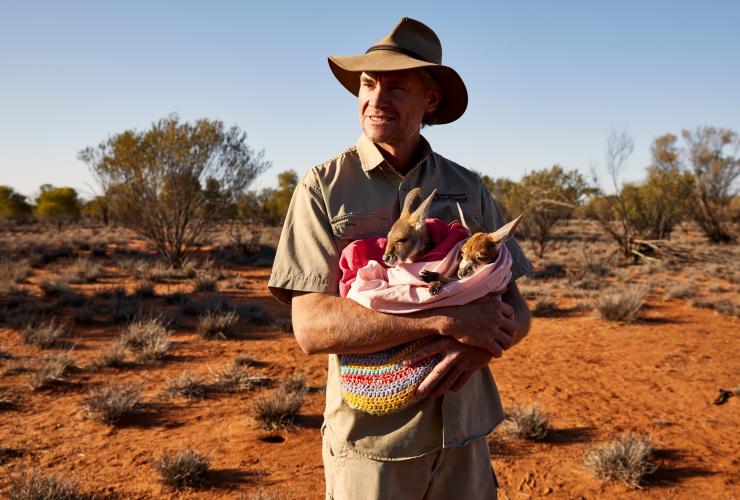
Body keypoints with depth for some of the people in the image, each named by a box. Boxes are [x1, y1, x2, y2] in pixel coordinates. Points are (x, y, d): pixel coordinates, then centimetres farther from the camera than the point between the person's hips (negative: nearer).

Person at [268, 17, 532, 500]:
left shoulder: (468, 188, 2)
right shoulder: (324, 187, -7)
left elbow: (517, 311, 3)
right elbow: (312, 325, -17)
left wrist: (481, 342, -20)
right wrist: (448, 321, -23)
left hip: (464, 438, 3)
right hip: (371, 442, -3)